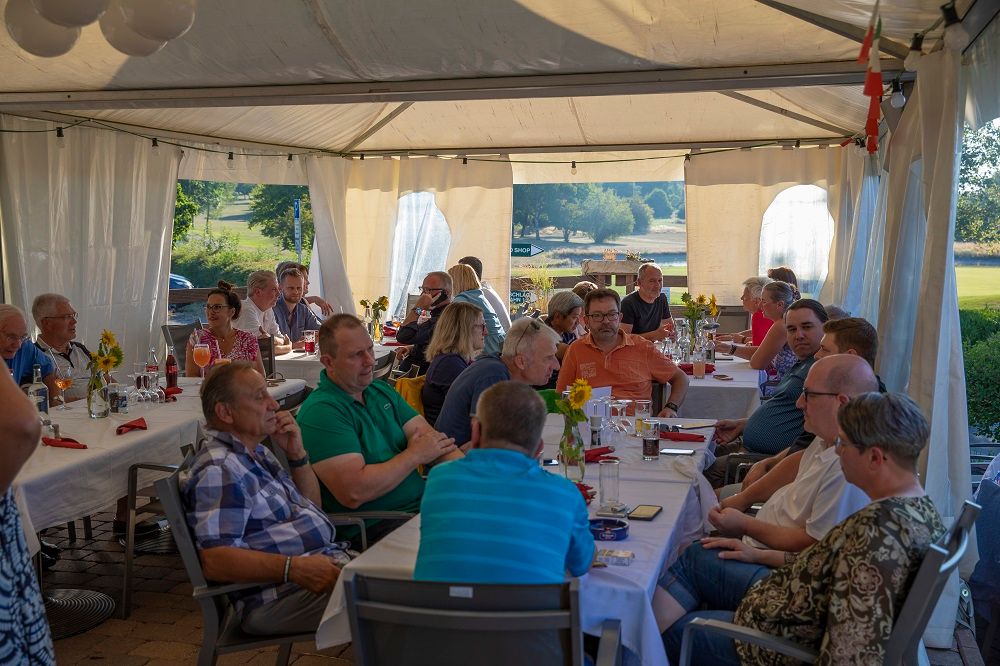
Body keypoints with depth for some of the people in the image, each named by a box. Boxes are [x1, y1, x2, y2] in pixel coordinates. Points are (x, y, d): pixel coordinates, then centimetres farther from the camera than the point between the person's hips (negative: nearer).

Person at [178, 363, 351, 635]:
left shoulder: (256, 453, 19)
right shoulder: (218, 471, -13)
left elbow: (311, 507, 28)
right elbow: (214, 559, -23)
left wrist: (297, 454, 11)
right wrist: (295, 568, -30)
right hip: (282, 597, -10)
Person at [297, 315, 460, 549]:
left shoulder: (382, 391, 15)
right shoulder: (320, 412, -12)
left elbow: (433, 439, 6)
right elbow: (354, 493, -21)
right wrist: (415, 455, -8)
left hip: (423, 503, 8)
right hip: (373, 529, -8)